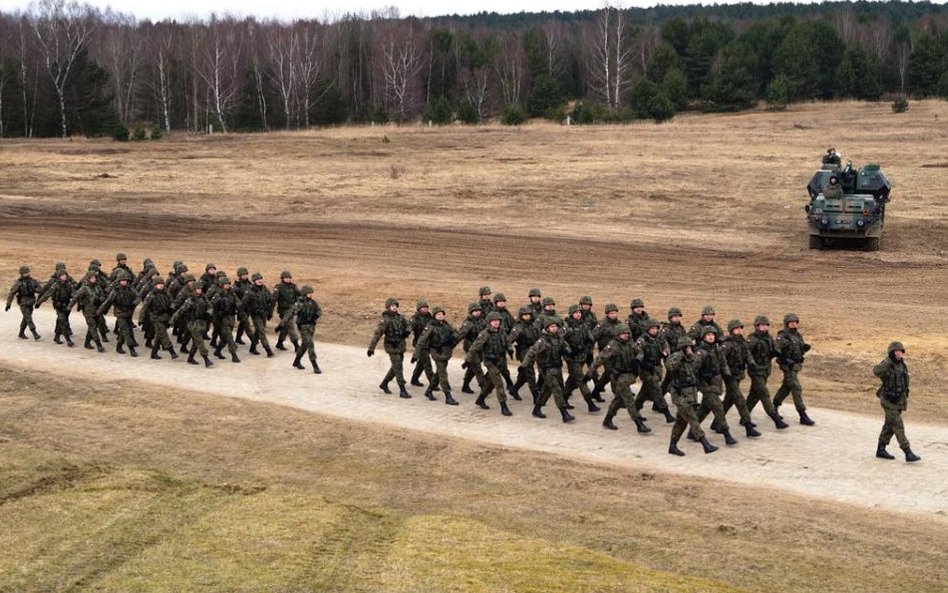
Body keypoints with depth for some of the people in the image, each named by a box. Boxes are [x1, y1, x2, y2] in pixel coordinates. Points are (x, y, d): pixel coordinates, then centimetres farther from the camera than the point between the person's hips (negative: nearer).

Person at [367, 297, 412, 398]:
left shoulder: (399, 317, 5)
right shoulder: (385, 320, -14)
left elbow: (408, 324, 18)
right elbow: (377, 334, -17)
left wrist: (407, 331, -7)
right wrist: (371, 348, -21)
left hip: (401, 347, 7)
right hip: (392, 347, -7)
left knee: (395, 368, 18)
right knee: (398, 369, -6)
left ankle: (384, 384, 34)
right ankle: (402, 391, -2)